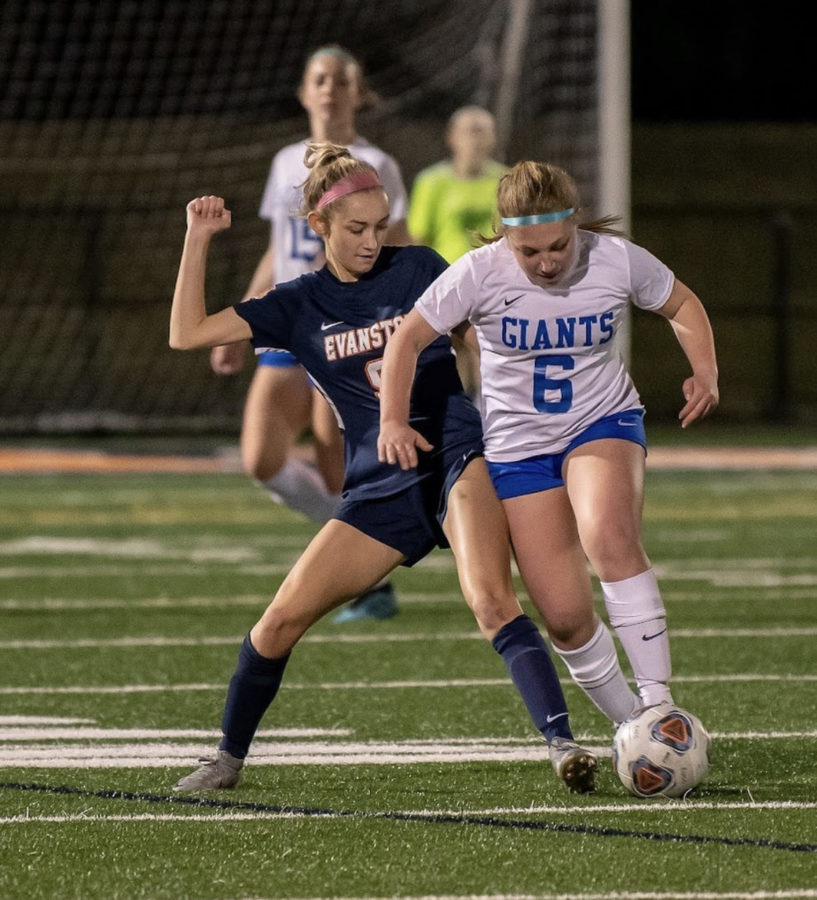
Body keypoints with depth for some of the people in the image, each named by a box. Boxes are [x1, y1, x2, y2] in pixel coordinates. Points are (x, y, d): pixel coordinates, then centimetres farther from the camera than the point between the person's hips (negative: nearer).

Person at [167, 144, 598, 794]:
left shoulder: (419, 269, 5)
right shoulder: (300, 305, 8)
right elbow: (188, 334, 2)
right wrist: (199, 239, -1)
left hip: (457, 456, -3)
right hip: (380, 490, 3)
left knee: (492, 602, -27)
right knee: (280, 621, -3)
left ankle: (563, 743, -33)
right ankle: (229, 758, 17)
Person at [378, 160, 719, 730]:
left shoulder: (619, 259, -12)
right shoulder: (480, 273, -15)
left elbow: (682, 305, 7)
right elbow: (408, 338, -5)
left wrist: (705, 372, -9)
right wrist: (393, 421, -17)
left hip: (604, 424, -1)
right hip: (518, 446, 1)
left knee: (609, 536, -34)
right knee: (566, 616, -7)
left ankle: (659, 700, -32)